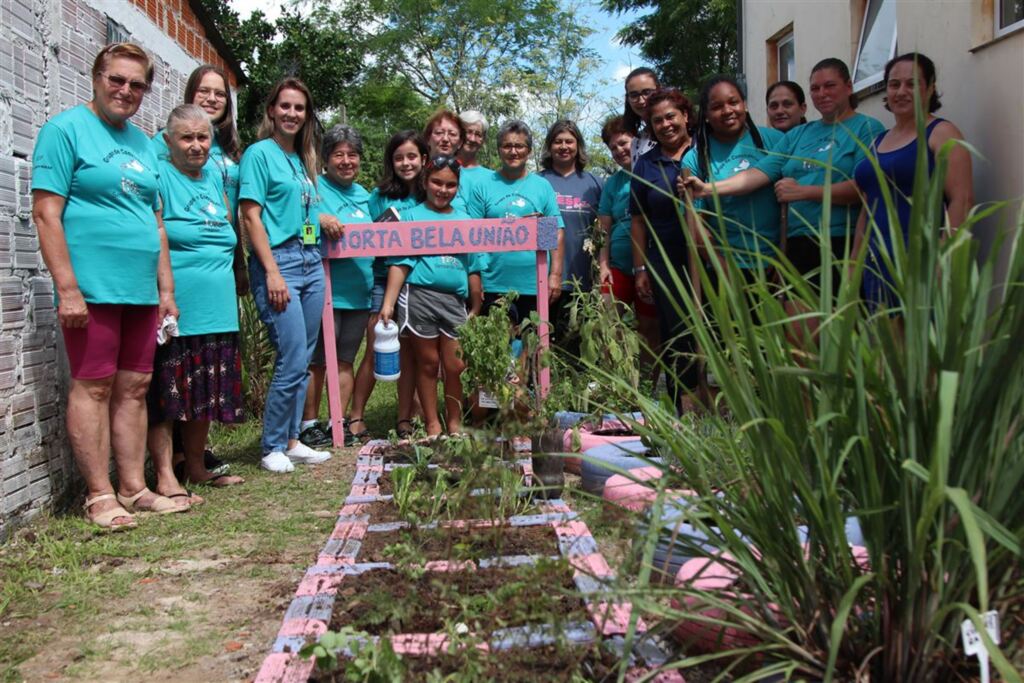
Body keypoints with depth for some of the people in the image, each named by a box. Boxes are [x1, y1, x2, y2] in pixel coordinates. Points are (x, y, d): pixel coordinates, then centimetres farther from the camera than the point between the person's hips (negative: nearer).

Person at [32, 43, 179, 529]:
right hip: (92, 288, -7)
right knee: (93, 387, -2)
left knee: (134, 388, 9)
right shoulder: (66, 129, -3)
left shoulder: (143, 143, 18)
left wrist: (166, 288, 15)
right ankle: (99, 496, 5)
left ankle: (134, 488, 17)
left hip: (141, 289, 7)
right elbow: (46, 213, -10)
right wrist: (68, 288, -16)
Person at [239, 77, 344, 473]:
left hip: (312, 262, 8)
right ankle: (273, 447, 5)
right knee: (292, 361, -9)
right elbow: (251, 217, -10)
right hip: (279, 261, -8)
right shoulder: (259, 153, -3)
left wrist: (321, 217, 4)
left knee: (302, 361, 10)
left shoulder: (302, 158, 18)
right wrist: (272, 272, -17)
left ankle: (291, 440, 20)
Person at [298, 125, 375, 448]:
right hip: (326, 292, -7)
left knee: (345, 360, 12)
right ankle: (308, 425, 11)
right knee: (317, 362, 0)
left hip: (359, 292, 7)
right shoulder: (315, 190, -6)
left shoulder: (363, 194, 17)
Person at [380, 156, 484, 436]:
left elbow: (473, 269, 15)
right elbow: (399, 264, -1)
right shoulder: (412, 217, 4)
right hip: (420, 296, -2)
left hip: (455, 300, 2)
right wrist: (388, 303, -8)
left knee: (456, 366, 2)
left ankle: (455, 423, 18)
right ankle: (432, 424, 18)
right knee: (428, 363, 7)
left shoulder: (465, 221, 12)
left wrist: (476, 308, 14)